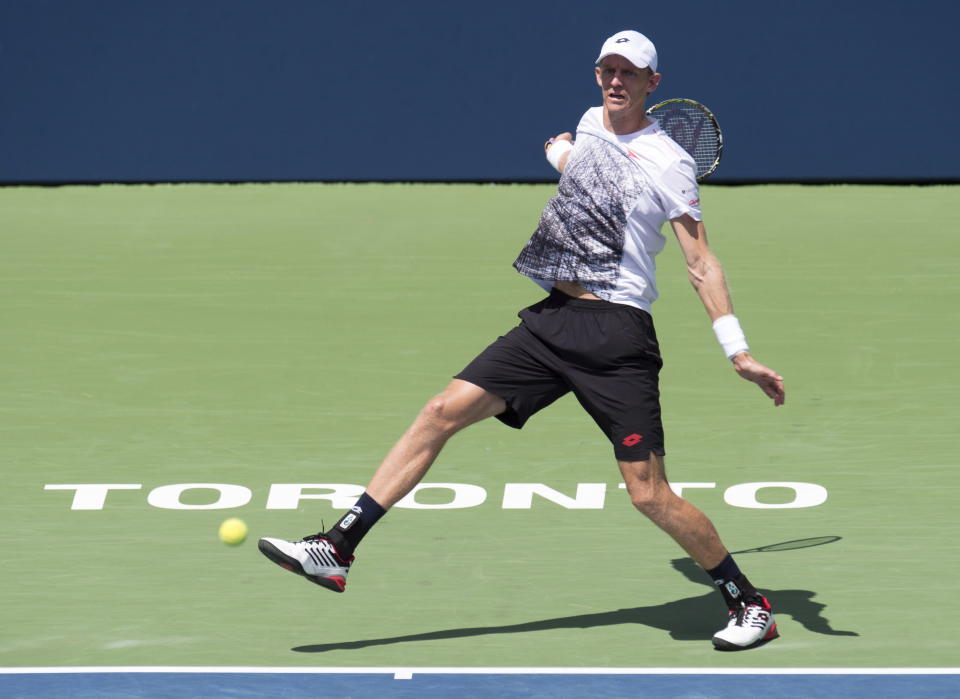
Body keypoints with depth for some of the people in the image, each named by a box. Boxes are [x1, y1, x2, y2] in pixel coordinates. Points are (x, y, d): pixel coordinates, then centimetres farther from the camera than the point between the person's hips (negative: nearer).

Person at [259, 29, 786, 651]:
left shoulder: (668, 163, -7)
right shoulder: (592, 123, 12)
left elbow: (702, 264, -9)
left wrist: (739, 353, -16)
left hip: (617, 333, -6)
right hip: (551, 320, 7)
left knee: (650, 494, -10)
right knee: (443, 412, -2)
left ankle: (750, 605, 7)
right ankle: (339, 550, 0)